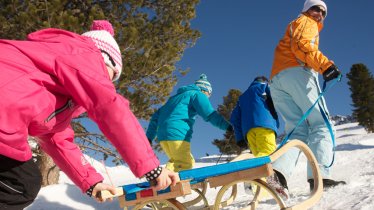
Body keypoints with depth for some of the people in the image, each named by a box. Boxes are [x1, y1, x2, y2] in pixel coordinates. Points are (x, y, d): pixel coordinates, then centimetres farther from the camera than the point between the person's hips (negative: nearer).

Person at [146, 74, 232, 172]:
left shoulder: (176, 96, 33)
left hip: (162, 135, 8)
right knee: (184, 164, -10)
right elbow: (209, 114, -8)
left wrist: (149, 137, 28)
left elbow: (156, 116, 29)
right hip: (177, 133, -8)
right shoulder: (197, 94, 10)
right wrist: (227, 126, -11)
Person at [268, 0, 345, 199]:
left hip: (276, 80, 8)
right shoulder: (306, 22, 15)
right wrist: (325, 64, -18)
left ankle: (278, 172, -27)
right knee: (320, 124, -10)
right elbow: (301, 44, -7)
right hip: (297, 72, -8)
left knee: (298, 130, -3)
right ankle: (319, 176, -27)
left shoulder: (293, 28, 42)